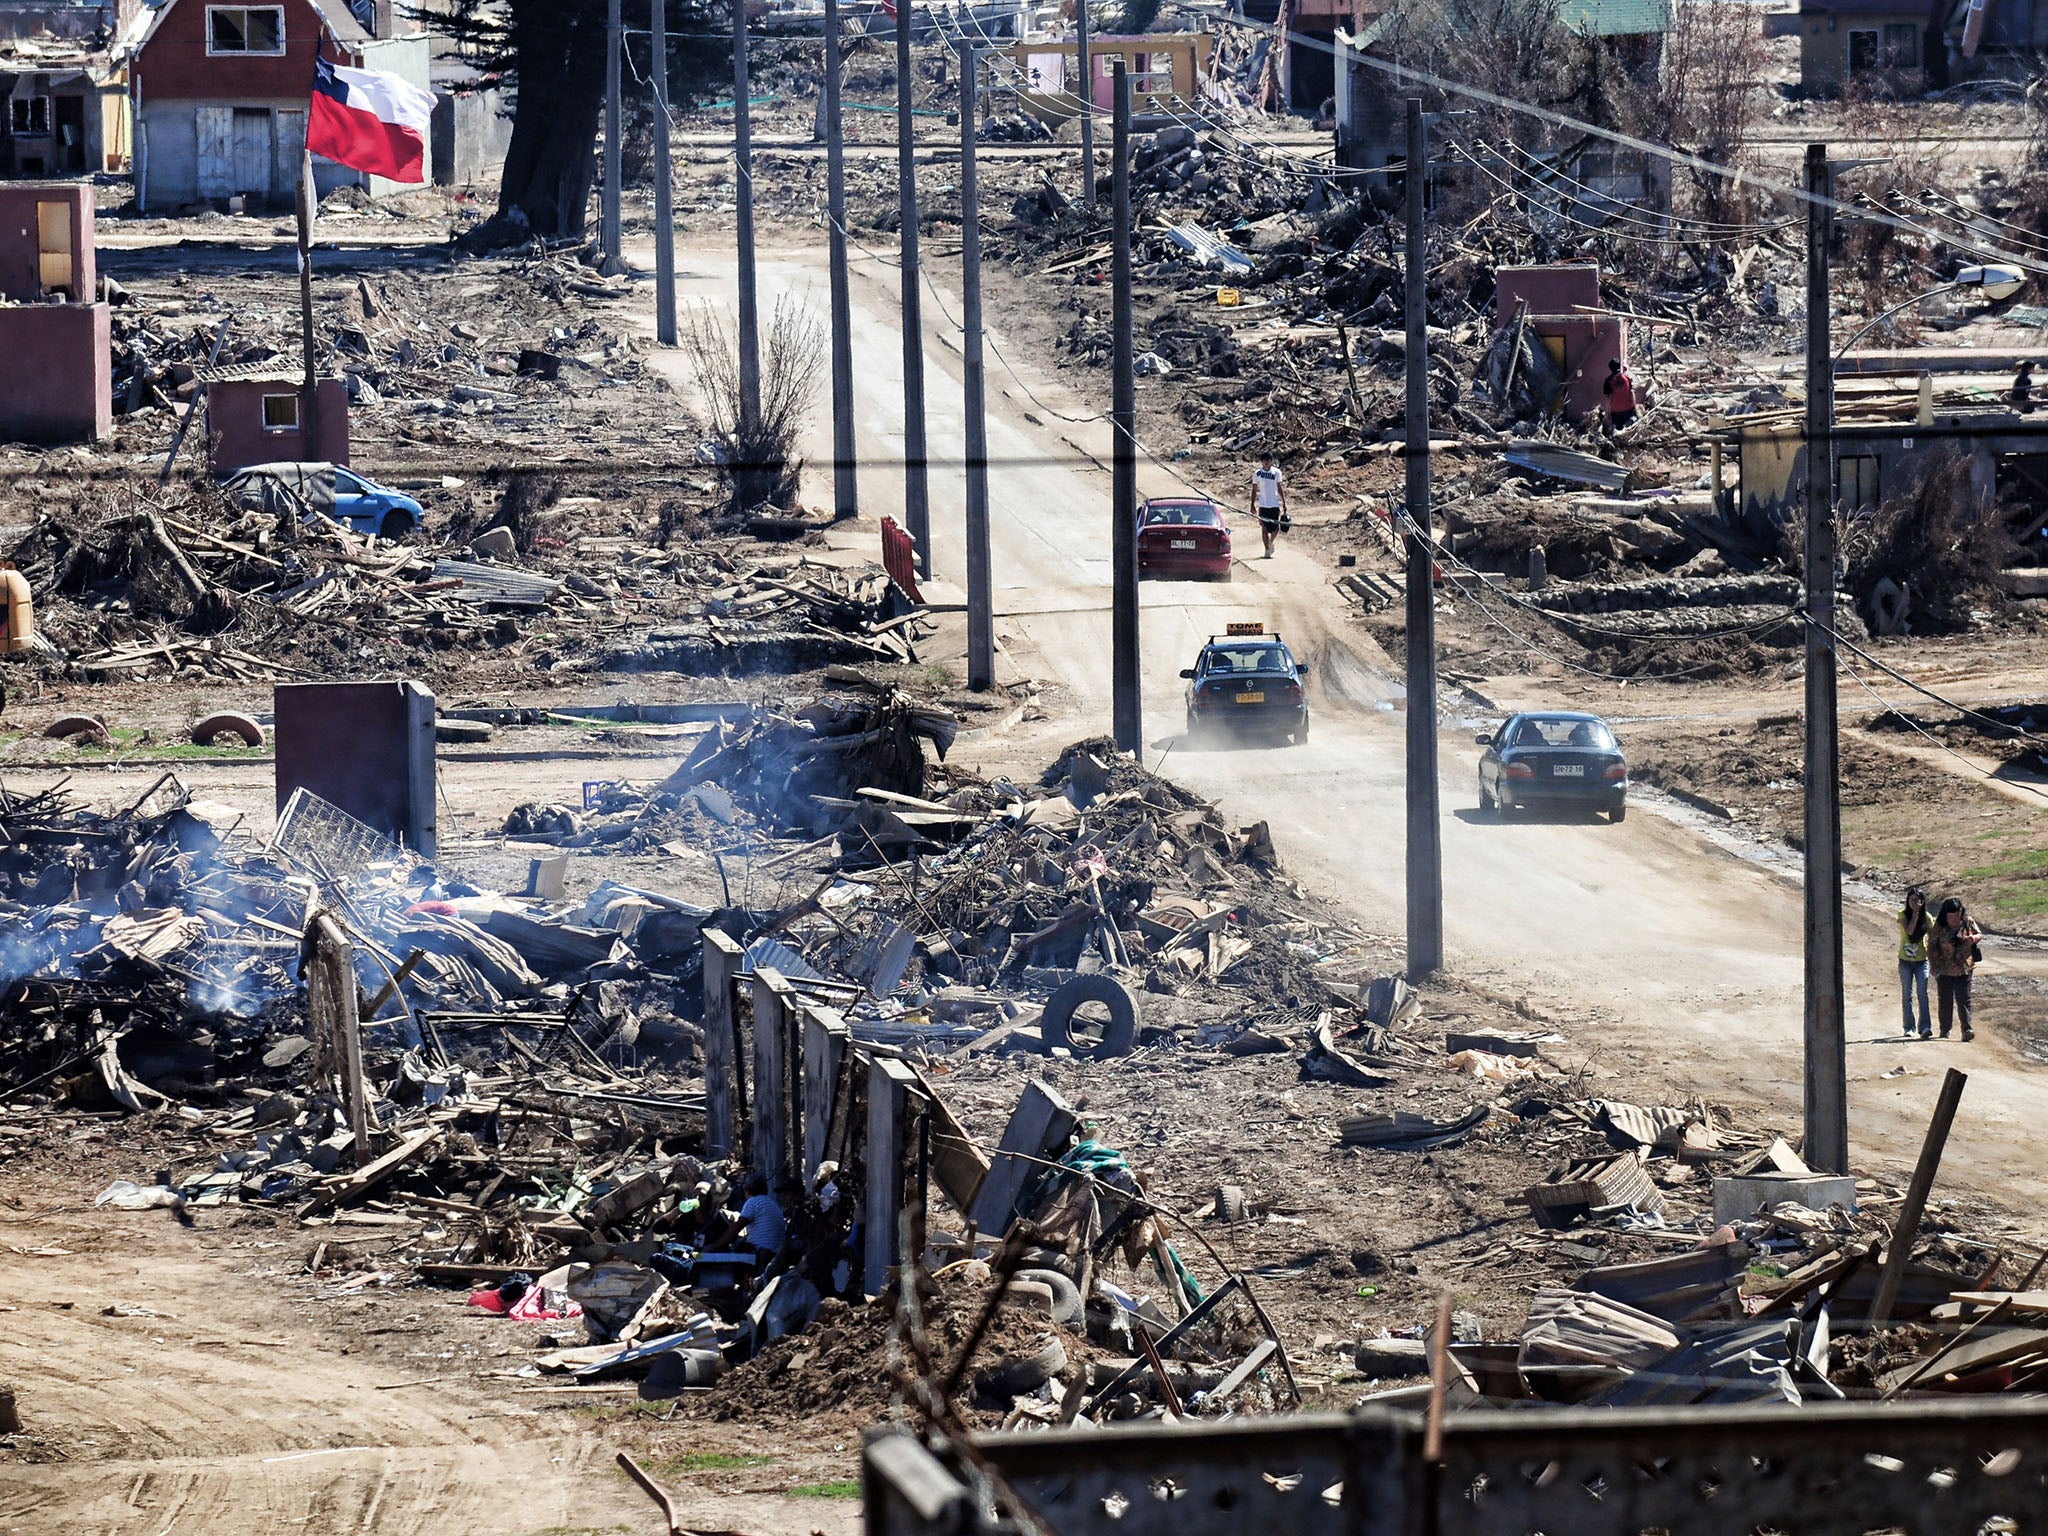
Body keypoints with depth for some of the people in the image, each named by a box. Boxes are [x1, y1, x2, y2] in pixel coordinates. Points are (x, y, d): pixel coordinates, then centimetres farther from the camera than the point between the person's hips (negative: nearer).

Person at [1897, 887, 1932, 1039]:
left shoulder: (1927, 917, -2)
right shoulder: (1903, 914, -5)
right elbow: (1909, 931, -20)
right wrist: (1915, 913, -20)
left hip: (1921, 961, -1)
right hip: (1905, 961, 1)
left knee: (1922, 993, -13)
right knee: (1907, 995, 8)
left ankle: (1925, 1028, -19)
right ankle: (1909, 1028, 16)